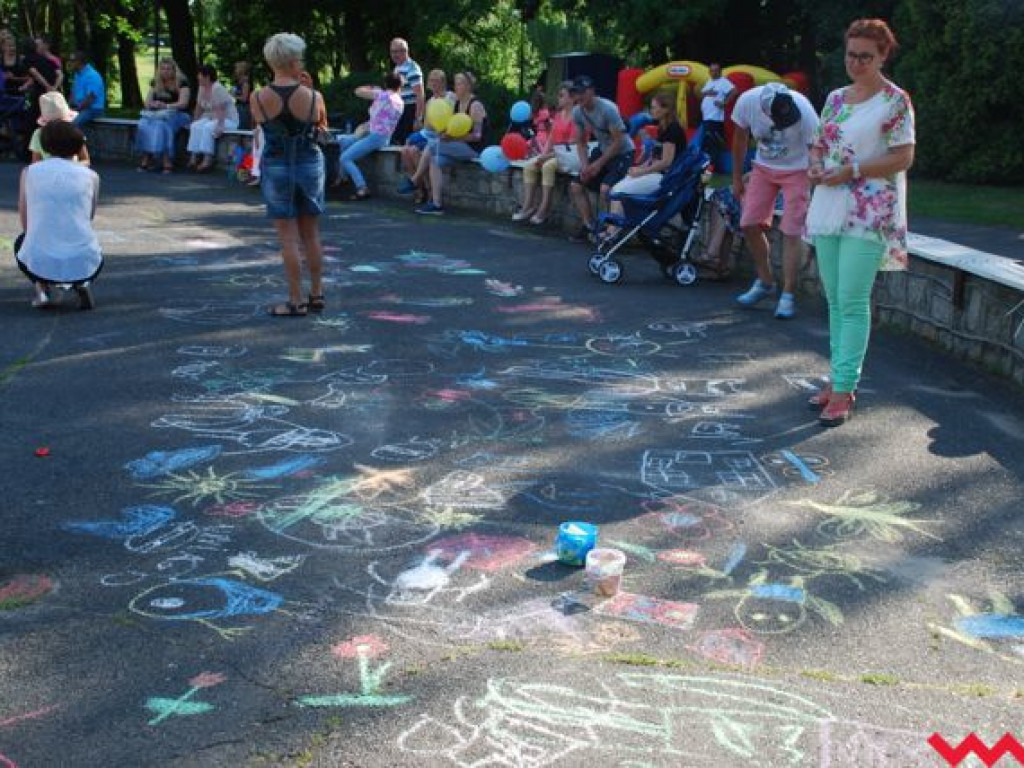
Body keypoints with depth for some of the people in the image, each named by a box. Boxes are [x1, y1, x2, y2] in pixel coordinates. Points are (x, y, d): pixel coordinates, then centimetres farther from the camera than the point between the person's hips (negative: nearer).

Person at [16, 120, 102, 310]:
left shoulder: (29, 171, 5)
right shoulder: (91, 175, 4)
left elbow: (25, 224, 13)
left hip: (38, 264, 0)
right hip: (83, 265, 0)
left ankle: (43, 287, 10)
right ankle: (81, 283, 6)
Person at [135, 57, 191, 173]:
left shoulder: (182, 82, -2)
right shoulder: (155, 82, 15)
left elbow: (183, 103, -11)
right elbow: (147, 101, 13)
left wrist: (166, 106, -24)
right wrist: (152, 105, -11)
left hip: (177, 114, -5)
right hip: (157, 114, 5)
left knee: (161, 124, -36)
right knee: (144, 124, -27)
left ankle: (167, 162, -40)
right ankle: (146, 158, -32)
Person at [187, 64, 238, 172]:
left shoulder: (217, 88, -21)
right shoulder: (202, 88, 4)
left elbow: (220, 110, -28)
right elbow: (199, 107, 13)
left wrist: (219, 126, -34)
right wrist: (195, 121, 10)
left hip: (228, 120, -8)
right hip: (211, 118, 8)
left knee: (207, 128, -31)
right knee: (195, 127, -17)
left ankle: (207, 160, -32)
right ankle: (194, 157, -23)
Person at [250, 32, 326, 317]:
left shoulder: (258, 98, -11)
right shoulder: (313, 97, -11)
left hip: (276, 167, -1)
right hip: (309, 164, 1)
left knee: (288, 237, 3)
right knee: (311, 235, 14)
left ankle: (296, 302, 5)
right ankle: (317, 294, 22)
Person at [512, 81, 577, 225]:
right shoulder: (558, 115, 14)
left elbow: (571, 145, -17)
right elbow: (550, 138, 14)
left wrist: (548, 156, -17)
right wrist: (543, 155, -4)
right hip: (553, 154, 8)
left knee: (548, 166, -34)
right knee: (529, 166, -13)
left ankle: (544, 210, -30)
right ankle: (528, 206, -15)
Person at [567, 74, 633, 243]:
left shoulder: (607, 109, -26)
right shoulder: (577, 111, -5)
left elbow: (618, 142, -22)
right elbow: (580, 142, 5)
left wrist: (599, 164, -20)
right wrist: (584, 164, -11)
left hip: (623, 153, -7)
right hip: (602, 150, 8)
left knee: (605, 188, -29)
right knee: (576, 186, -2)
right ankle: (589, 226, 9)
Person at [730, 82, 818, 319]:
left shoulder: (803, 110, -31)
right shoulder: (747, 102, -23)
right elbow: (740, 139, -3)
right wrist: (737, 179, 4)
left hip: (796, 170, -3)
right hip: (763, 168, 4)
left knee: (791, 233, -8)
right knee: (749, 225, 1)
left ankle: (788, 295, -1)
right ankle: (765, 282, 20)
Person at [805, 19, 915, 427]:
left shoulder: (895, 101, -5)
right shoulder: (835, 98, 14)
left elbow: (903, 158, -10)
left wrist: (851, 172, -17)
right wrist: (815, 165, -2)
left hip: (869, 213, -6)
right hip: (828, 207, 6)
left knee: (853, 302, -9)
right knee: (835, 299, 10)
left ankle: (844, 388, -5)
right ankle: (839, 377, 20)